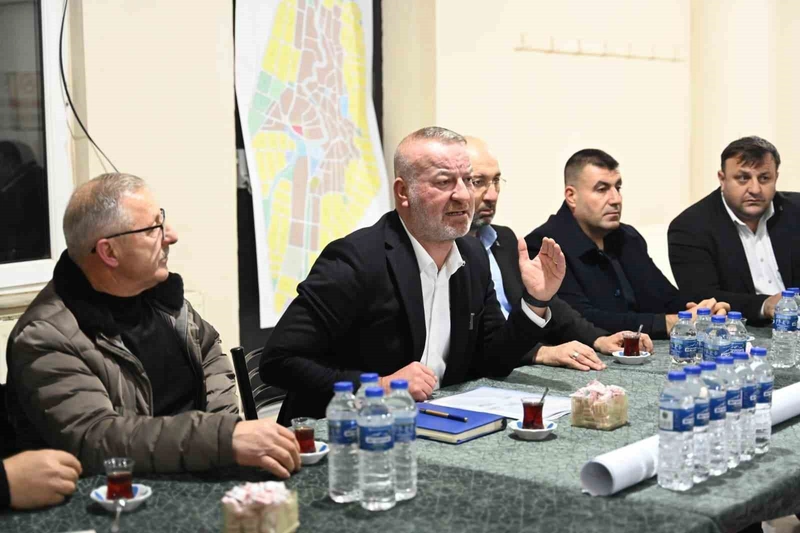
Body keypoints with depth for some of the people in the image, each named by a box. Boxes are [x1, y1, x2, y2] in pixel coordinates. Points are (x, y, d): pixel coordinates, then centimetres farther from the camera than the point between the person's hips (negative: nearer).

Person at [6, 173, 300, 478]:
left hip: (202, 473, 7)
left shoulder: (158, 291, 6)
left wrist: (223, 426, 2)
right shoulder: (48, 338, -17)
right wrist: (224, 437, -38)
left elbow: (209, 351, 22)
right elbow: (94, 439, -29)